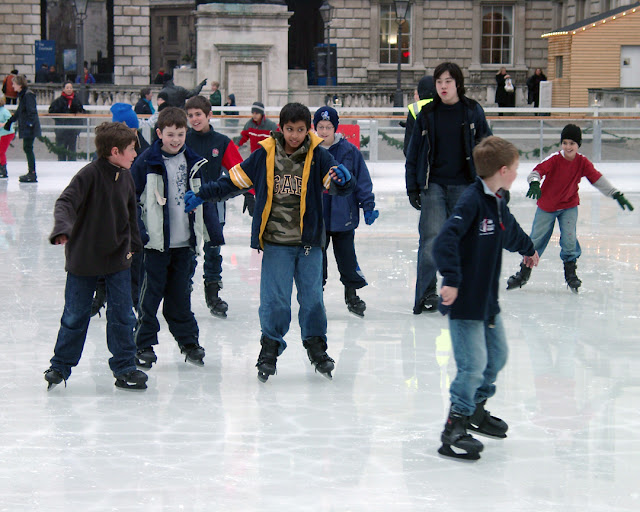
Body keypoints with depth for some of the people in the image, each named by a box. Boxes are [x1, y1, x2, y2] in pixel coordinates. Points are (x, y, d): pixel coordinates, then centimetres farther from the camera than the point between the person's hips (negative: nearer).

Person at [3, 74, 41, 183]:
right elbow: (19, 111, 28)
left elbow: (31, 111, -21)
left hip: (30, 128, -9)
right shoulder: (22, 95, 15)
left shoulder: (28, 95, -15)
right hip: (25, 128, 9)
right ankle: (31, 173, 18)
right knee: (27, 148, 12)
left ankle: (32, 174, -8)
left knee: (28, 148, -9)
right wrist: (10, 121, 35)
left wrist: (29, 123, -26)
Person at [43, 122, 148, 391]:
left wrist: (132, 243, 16)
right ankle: (60, 366, 23)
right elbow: (65, 202, -27)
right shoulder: (90, 174, -17)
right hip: (84, 257, -5)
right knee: (75, 316, 6)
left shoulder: (126, 177, 3)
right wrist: (62, 228, -44)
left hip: (118, 257, 5)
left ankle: (124, 368, 15)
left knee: (122, 316, 3)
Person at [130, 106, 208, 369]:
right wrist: (138, 231, -12)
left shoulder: (193, 162, 7)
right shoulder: (146, 162, -8)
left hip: (184, 242, 4)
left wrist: (214, 230, 16)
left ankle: (188, 340, 23)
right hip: (156, 241, -4)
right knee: (151, 293, 0)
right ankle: (144, 345, 9)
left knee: (181, 294, 13)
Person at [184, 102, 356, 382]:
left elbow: (342, 187, -9)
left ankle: (316, 346, 24)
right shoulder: (265, 155, -1)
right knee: (274, 298, -2)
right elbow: (234, 180, 8)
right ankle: (270, 348, 13)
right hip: (276, 242, 0)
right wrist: (200, 196, 8)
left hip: (309, 242, 0)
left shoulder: (318, 156, -2)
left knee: (312, 296, 6)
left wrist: (343, 178, -32)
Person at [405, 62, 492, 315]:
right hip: (433, 184, 0)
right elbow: (413, 152, 8)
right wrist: (412, 187, 4)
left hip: (464, 186, 0)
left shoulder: (473, 112, 2)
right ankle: (426, 294, -6)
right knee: (431, 237, -10)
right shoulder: (427, 114, 4)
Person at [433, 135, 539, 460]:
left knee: (497, 356, 18)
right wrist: (451, 279, -38)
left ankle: (476, 410, 37)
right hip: (464, 301, -9)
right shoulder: (472, 201, -20)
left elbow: (510, 231, 33)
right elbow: (445, 241, -31)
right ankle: (453, 430, -1)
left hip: (488, 299, 9)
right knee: (473, 365, -10)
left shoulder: (497, 203, 9)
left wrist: (528, 249, 51)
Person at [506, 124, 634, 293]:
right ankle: (524, 273, 21)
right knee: (536, 239, 5)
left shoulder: (582, 162, -11)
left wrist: (617, 195, -14)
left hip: (569, 206, 1)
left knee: (569, 238, -12)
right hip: (547, 206, -1)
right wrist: (534, 184, -53)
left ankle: (570, 272, 9)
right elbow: (538, 171, -31)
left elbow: (598, 179, -8)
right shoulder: (554, 159, -20)